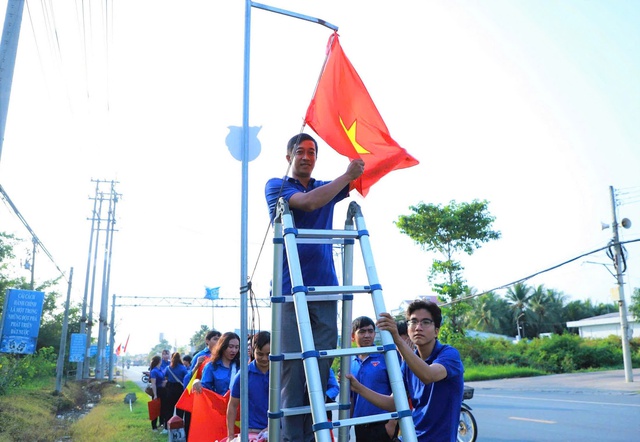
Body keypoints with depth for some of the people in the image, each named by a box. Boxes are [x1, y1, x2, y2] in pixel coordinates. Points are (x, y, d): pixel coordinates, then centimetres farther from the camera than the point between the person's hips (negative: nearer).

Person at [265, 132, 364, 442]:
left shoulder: (327, 188, 21)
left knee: (321, 368, 0)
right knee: (292, 367, -8)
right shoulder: (276, 186, 6)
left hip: (325, 289, 4)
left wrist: (359, 166, -7)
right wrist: (346, 176, -7)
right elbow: (307, 202, -12)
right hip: (290, 289, -4)